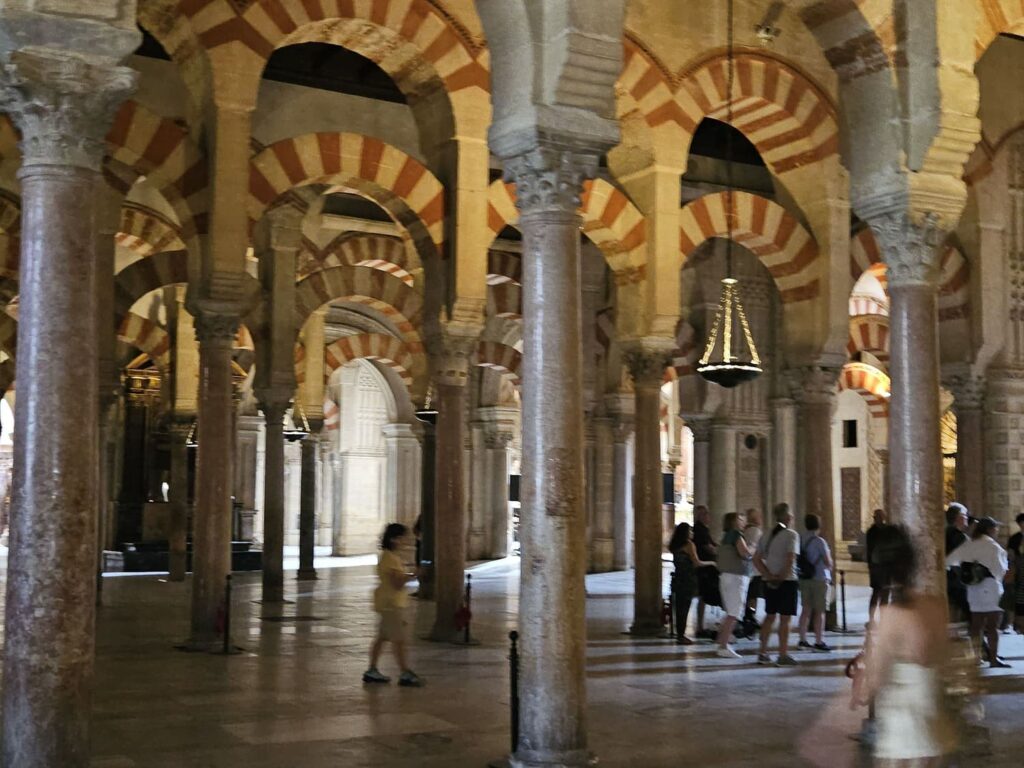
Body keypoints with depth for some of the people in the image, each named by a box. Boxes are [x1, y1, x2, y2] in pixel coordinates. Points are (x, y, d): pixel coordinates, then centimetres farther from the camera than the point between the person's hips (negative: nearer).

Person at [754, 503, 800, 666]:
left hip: (770, 581, 6)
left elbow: (756, 560, 6)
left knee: (770, 616, 16)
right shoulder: (791, 535, -9)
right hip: (787, 580, -6)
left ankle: (763, 653, 18)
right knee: (785, 619, -1)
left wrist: (769, 576, 0)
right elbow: (790, 559, -20)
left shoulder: (767, 536, 10)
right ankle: (783, 656, 0)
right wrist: (782, 577, -10)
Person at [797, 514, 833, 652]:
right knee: (820, 611, -1)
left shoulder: (801, 541, 5)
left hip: (804, 579, 6)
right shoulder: (819, 541, -12)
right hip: (820, 579, -6)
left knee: (806, 609, 12)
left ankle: (803, 640, 15)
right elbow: (828, 562, -11)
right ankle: (819, 642, -2)